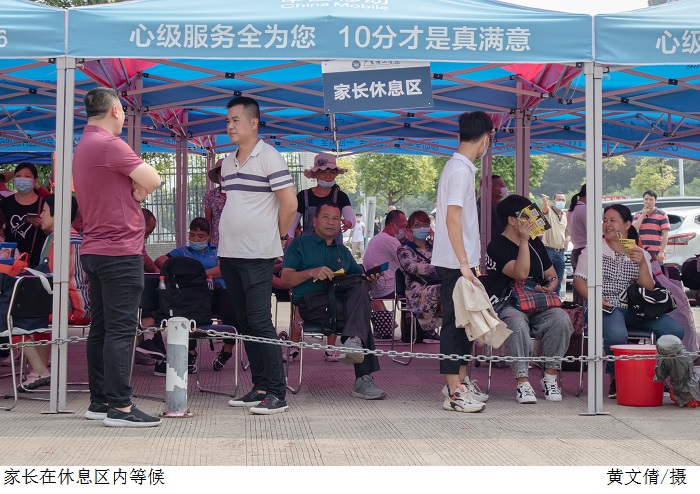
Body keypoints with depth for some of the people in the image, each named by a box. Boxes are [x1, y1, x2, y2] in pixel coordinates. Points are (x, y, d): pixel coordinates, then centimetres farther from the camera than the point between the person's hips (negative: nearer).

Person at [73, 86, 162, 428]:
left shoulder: (83, 146, 17)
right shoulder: (108, 144, -14)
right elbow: (152, 180, -19)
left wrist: (132, 193, 4)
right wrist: (137, 191, 1)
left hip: (94, 250, 10)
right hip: (119, 249, -10)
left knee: (100, 328, 11)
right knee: (120, 329, -9)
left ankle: (99, 401, 16)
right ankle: (120, 407, -8)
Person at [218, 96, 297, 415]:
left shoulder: (269, 158, -8)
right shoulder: (228, 162, 15)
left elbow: (289, 204, -11)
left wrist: (277, 236, 0)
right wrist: (229, 238, 16)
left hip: (257, 256, -8)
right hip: (228, 253, 8)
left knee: (260, 322, -10)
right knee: (244, 323, 10)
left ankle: (276, 393, -6)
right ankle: (260, 387, 17)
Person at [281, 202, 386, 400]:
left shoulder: (343, 251, 32)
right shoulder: (300, 244, 16)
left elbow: (359, 277, 25)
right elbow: (286, 278, 3)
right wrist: (312, 273, -14)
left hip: (343, 298, 5)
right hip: (312, 301, -5)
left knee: (361, 289, -31)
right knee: (362, 315, -30)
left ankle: (354, 340, -46)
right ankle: (364, 378, -37)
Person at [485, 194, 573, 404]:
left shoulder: (535, 243, 19)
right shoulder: (497, 247, -4)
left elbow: (552, 275, 26)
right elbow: (520, 273, -19)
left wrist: (550, 286, 2)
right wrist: (524, 240, -14)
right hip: (506, 306, -5)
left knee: (561, 318, -27)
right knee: (517, 323, -40)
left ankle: (550, 377, -16)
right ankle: (522, 382, -31)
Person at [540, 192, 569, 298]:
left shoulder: (566, 216, 14)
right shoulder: (549, 211, -4)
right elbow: (545, 208, -29)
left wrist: (567, 239, 4)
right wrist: (545, 201, -53)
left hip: (560, 252, 6)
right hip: (548, 250, -6)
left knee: (558, 282, 10)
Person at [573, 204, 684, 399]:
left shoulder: (641, 254, 16)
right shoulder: (593, 251, 10)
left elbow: (649, 289, 7)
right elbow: (579, 280, 1)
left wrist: (642, 264, -10)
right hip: (606, 308, -3)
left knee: (675, 330, -19)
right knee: (617, 335, -38)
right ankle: (615, 380, -12)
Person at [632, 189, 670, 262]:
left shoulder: (662, 215, 1)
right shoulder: (638, 215, 13)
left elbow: (665, 234, -4)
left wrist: (662, 252, -12)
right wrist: (643, 214, -5)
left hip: (656, 254, -3)